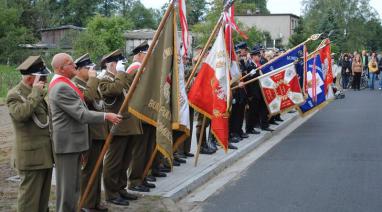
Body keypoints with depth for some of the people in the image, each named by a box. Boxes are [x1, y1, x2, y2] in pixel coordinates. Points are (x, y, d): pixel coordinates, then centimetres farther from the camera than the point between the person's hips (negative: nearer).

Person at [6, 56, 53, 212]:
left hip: (46, 153, 8)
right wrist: (35, 92, -24)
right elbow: (21, 114, -31)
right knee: (29, 195, -2)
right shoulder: (14, 95, -10)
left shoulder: (41, 93, 14)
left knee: (43, 195, 15)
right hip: (31, 155, -8)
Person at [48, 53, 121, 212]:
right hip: (67, 144, -11)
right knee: (67, 186, -1)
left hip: (72, 143, 11)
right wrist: (106, 116, -18)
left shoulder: (59, 84, 14)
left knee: (74, 185, 17)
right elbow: (81, 114, -23)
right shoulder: (62, 88, -20)